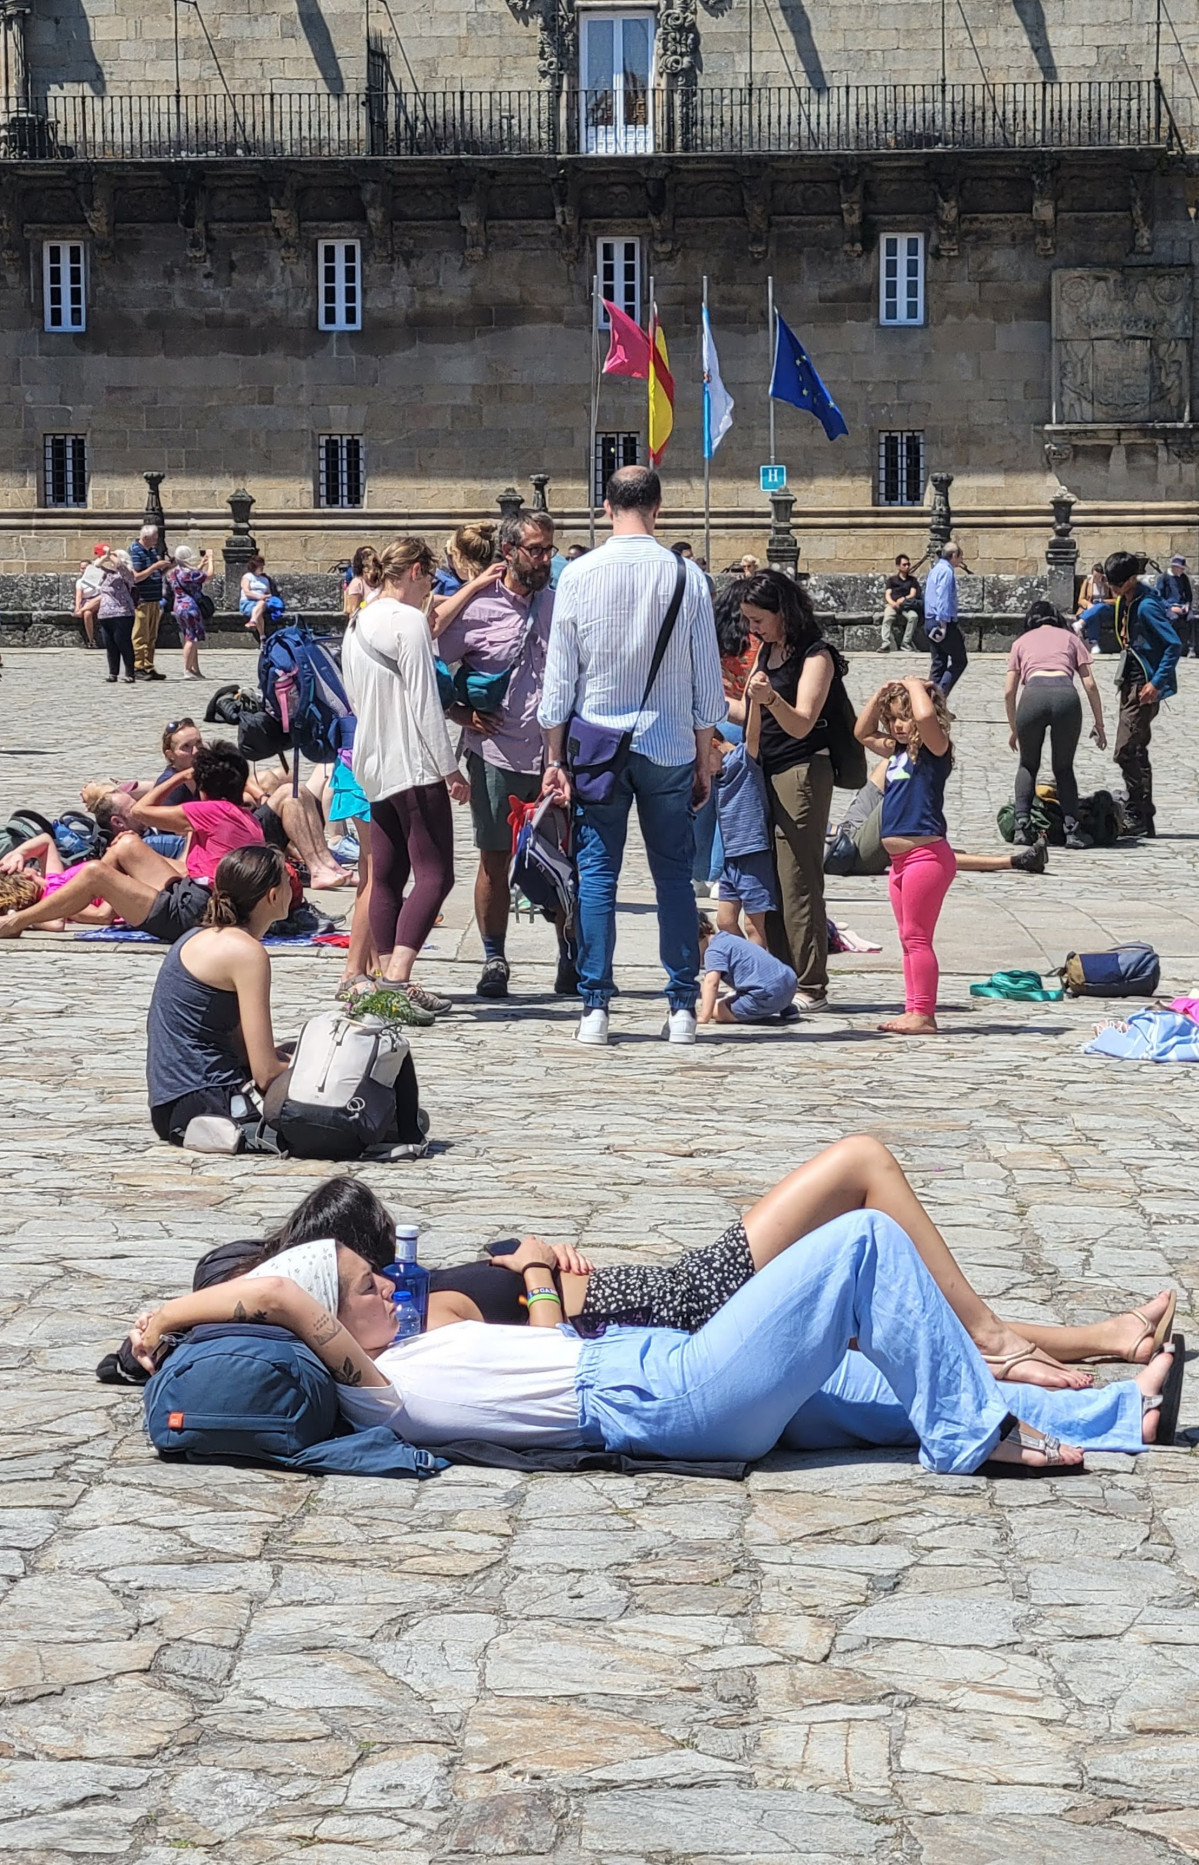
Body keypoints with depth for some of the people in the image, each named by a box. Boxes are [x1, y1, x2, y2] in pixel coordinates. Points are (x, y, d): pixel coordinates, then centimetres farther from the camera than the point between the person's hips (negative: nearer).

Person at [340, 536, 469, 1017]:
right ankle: (397, 979, -21)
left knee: (385, 877, 8)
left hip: (373, 766, 9)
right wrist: (450, 768, -11)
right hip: (414, 765, -9)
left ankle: (389, 980, 6)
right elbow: (424, 703, -15)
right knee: (434, 875, -10)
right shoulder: (408, 620, -12)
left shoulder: (357, 624, 15)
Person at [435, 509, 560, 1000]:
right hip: (496, 756, -2)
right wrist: (463, 715, -7)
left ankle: (570, 961, 12)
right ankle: (493, 961, 15)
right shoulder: (476, 607, -2)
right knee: (494, 859, 4)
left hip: (555, 753, 2)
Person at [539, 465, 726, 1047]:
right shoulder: (686, 578, -2)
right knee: (674, 874, 6)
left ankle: (595, 1007, 1)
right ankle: (682, 1008, 5)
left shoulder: (579, 576, -4)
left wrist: (555, 757, 7)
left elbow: (559, 673, -1)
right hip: (669, 745, 0)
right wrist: (703, 759, 11)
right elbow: (706, 679, 2)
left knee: (597, 874, 3)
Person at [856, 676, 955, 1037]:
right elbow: (863, 732, 29)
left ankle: (923, 1015, -7)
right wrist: (881, 694, 16)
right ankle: (914, 1011, 15)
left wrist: (914, 684, -11)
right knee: (909, 939, 11)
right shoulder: (899, 751, 15)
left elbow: (925, 716, -29)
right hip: (901, 858, 10)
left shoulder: (934, 749, -8)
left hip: (926, 854, -10)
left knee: (916, 937, -9)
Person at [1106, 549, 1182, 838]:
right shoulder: (1123, 602, 7)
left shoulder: (1146, 606, -19)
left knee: (1125, 751, -12)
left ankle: (1138, 817, -8)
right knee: (1137, 751, 11)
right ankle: (1144, 820, 15)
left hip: (1145, 686, -10)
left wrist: (1157, 683, -24)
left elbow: (1174, 645, -22)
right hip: (1130, 682, 10)